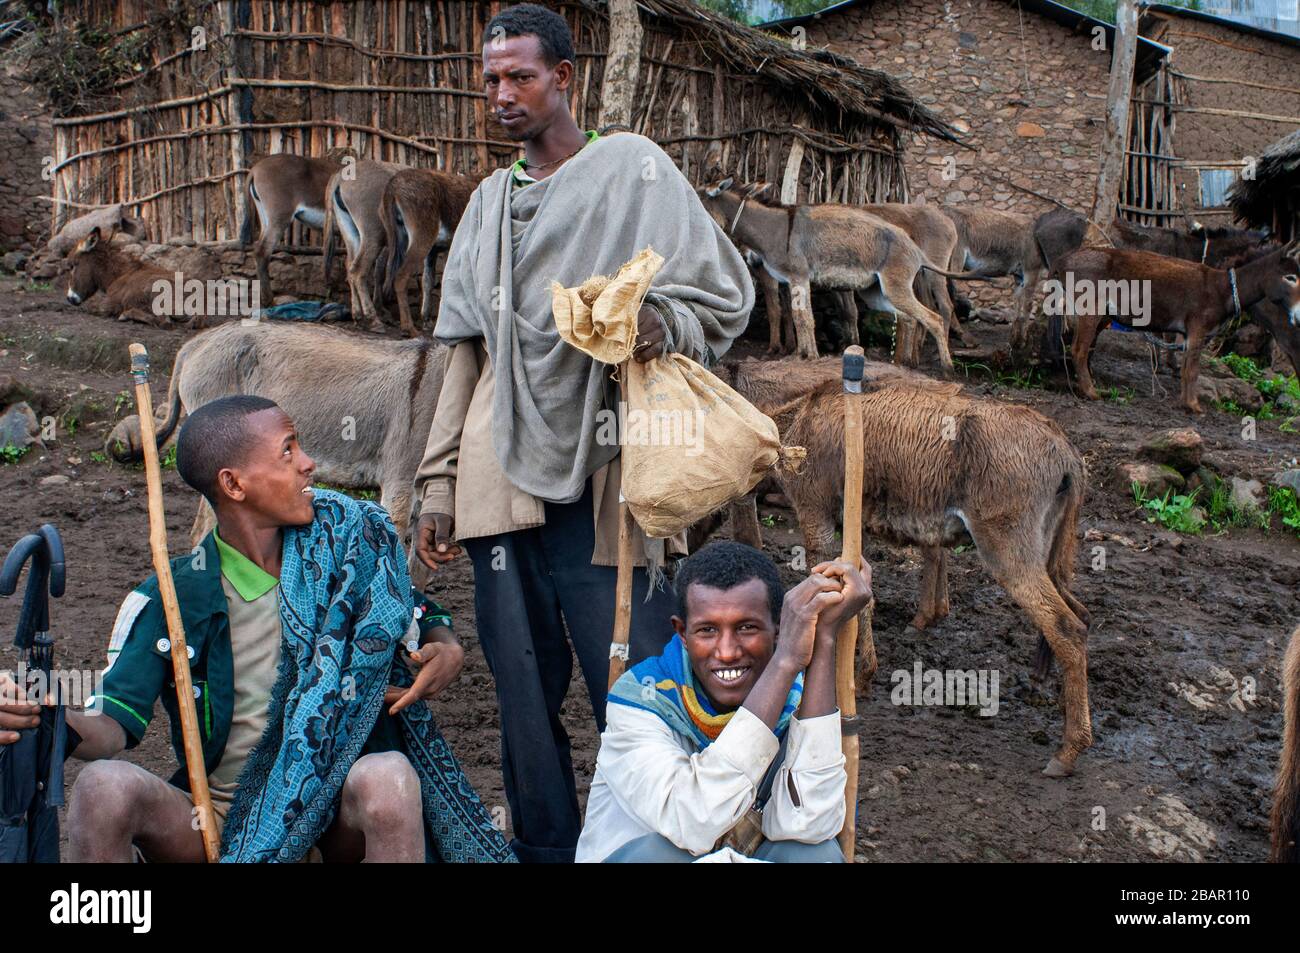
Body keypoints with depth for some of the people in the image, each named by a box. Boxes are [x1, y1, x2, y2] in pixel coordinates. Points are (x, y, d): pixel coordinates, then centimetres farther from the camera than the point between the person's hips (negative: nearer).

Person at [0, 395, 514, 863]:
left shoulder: (347, 547, 1)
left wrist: (446, 651, -13)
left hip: (331, 812, 0)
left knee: (389, 775, -34)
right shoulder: (174, 598, -3)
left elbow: (418, 618, 12)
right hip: (217, 821, 0)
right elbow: (114, 727, -8)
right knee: (103, 785, -28)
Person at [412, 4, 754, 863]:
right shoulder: (491, 200, 19)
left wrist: (659, 324, -23)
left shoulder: (633, 168, 3)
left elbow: (723, 299, -1)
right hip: (503, 485, 5)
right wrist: (438, 484, 13)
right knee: (525, 698, 7)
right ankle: (545, 850, 19)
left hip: (603, 482, -5)